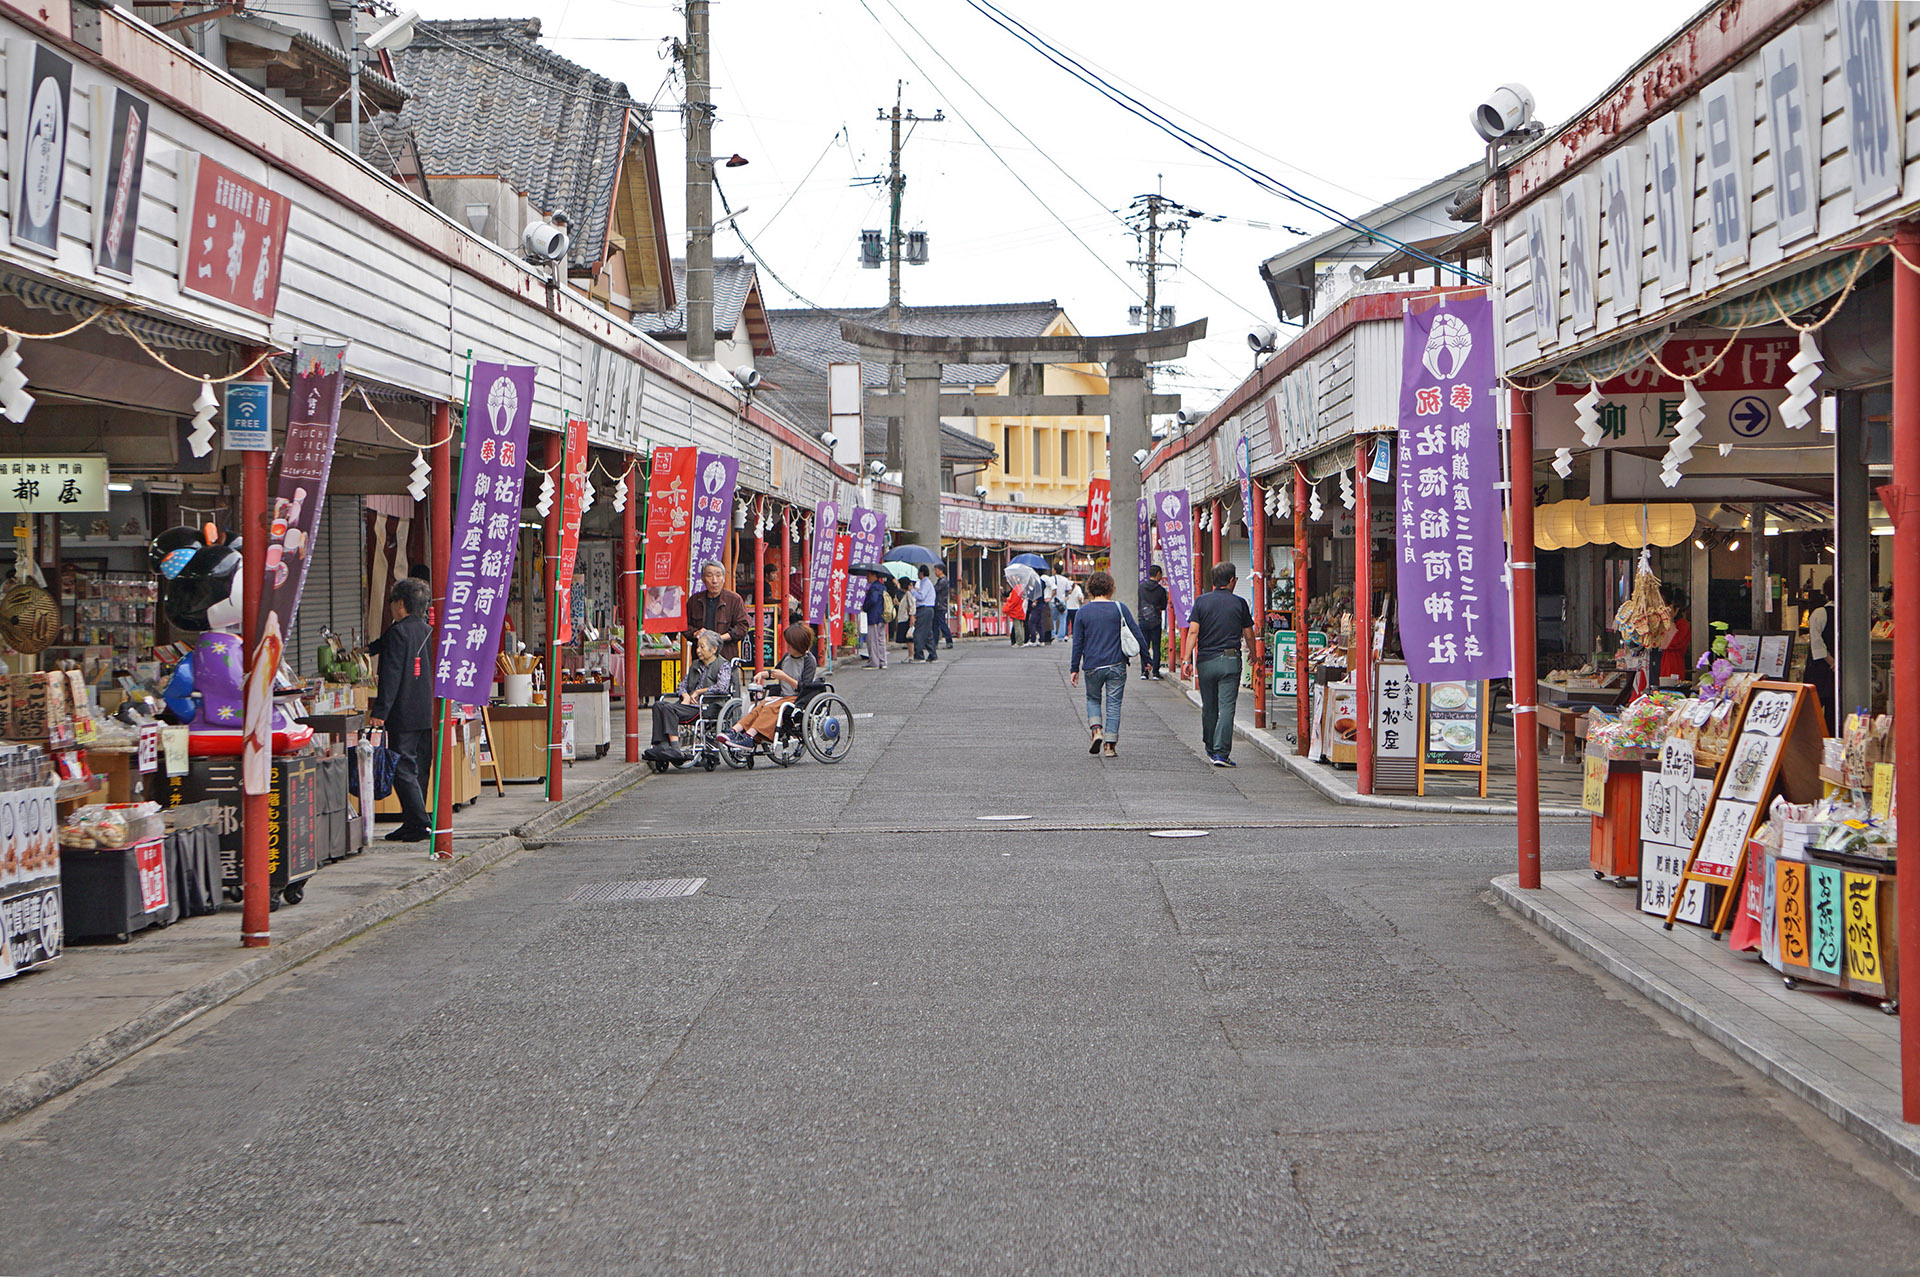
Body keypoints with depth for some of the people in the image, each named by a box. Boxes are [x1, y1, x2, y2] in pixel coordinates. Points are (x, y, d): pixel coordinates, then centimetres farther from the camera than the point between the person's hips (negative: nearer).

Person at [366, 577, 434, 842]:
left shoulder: (397, 633, -10)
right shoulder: (430, 632, 12)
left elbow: (391, 675, -16)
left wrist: (379, 711, -16)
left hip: (404, 715, -8)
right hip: (428, 714, 8)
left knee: (403, 769, -6)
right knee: (419, 768, 12)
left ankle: (419, 824, -12)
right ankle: (414, 823, 15)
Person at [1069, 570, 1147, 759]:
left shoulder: (1083, 612, 0)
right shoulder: (1119, 608, -3)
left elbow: (1077, 643, 2)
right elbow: (1136, 634, -2)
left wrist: (1074, 669, 9)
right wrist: (1146, 657, 7)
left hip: (1092, 666, 1)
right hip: (1116, 665, -1)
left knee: (1093, 699, 20)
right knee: (1113, 704, 6)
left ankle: (1096, 731, -3)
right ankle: (1110, 745, 2)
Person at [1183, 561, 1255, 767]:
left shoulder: (1201, 601, 2)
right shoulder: (1239, 603, 1)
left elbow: (1193, 631, -6)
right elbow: (1248, 635, 7)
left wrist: (1187, 658, -6)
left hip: (1205, 661, 2)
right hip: (1230, 660, -2)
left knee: (1209, 707, 14)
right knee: (1226, 707, -4)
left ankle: (1210, 749, 26)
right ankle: (1221, 753, -11)